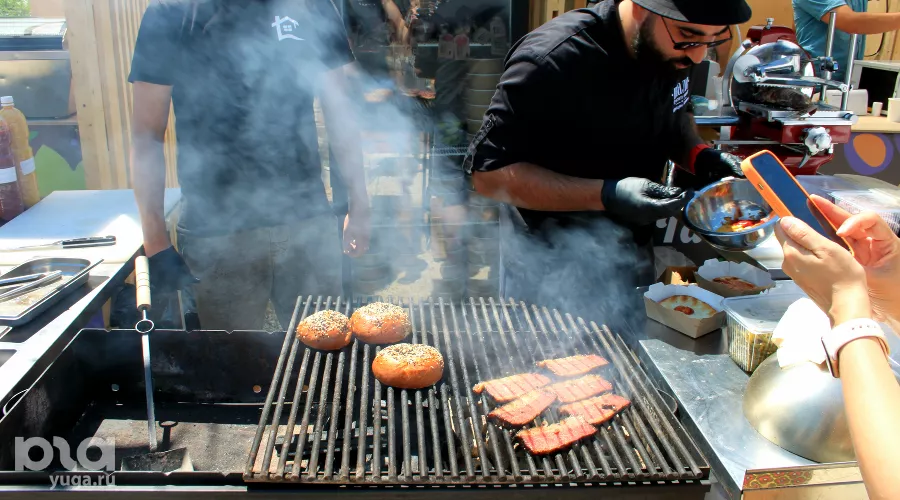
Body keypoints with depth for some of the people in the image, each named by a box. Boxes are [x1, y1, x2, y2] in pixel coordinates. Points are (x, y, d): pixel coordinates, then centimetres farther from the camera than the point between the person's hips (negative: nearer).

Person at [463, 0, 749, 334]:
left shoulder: (674, 51, -5)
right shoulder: (553, 59, -26)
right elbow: (488, 172, -24)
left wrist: (700, 155, -8)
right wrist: (607, 195, -32)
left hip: (632, 263, 7)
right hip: (551, 272, -6)